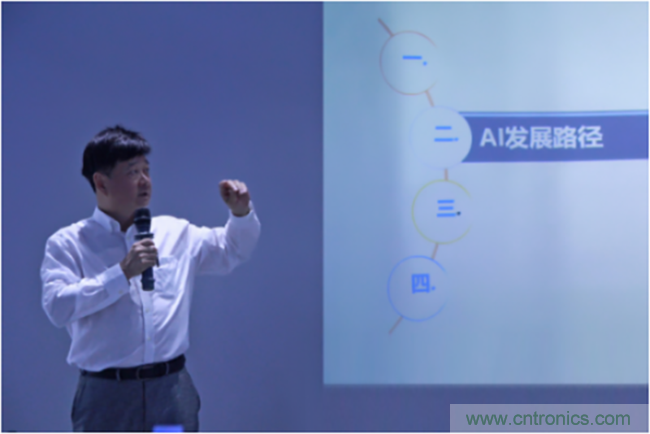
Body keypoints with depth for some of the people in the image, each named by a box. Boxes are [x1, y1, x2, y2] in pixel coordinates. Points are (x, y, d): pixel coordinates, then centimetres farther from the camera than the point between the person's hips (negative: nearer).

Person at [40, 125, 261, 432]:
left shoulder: (174, 233, 11)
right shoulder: (67, 244, -1)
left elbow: (233, 250, 24)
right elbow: (57, 307, -17)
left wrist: (241, 212, 4)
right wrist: (122, 273, -18)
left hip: (172, 390, 4)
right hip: (106, 395, -3)